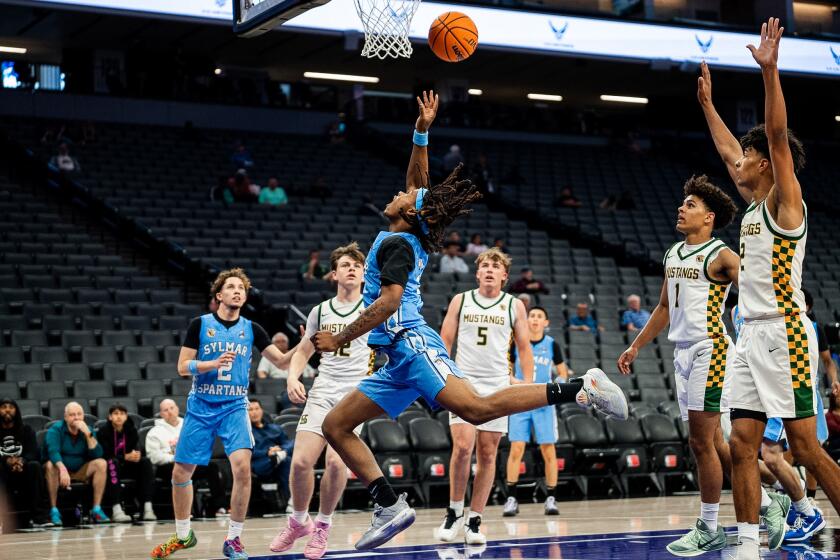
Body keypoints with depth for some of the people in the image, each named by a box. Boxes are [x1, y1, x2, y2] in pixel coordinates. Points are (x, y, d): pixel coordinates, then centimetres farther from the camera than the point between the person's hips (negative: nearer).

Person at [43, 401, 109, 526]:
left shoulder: (88, 430, -2)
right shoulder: (55, 430, -12)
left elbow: (97, 455, -14)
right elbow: (53, 451, -30)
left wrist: (88, 434, -26)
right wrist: (63, 469, -48)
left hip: (81, 472, 3)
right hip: (60, 469, -3)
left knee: (101, 463, -20)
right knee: (50, 465, -34)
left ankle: (96, 510, -21)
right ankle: (54, 511, -29)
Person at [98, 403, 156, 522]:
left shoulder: (131, 430, 4)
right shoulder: (103, 432, -9)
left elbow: (136, 449, 1)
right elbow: (104, 455, -16)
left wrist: (136, 455, -24)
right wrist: (126, 457, -27)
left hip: (127, 467, 4)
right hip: (110, 467, -4)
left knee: (145, 462, -21)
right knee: (113, 463, -36)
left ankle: (148, 507, -29)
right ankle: (116, 510, -45)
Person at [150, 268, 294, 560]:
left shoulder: (251, 328, 4)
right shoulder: (200, 324, -1)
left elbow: (282, 362, 3)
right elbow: (183, 367, -3)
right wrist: (214, 363, -19)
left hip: (234, 407, 0)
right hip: (201, 407, 0)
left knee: (242, 466, -21)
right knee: (181, 472, 4)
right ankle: (183, 535, 27)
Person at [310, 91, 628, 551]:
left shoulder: (397, 242, -6)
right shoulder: (409, 239, 19)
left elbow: (389, 301, -19)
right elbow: (419, 180, 29)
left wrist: (341, 338, -12)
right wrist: (421, 133, 20)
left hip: (412, 344, -10)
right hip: (398, 358, 10)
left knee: (476, 408, -27)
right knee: (335, 426, 8)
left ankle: (580, 389, -24)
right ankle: (390, 508, 0)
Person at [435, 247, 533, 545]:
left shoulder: (514, 305, 7)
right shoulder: (460, 301, 7)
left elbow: (524, 348, 9)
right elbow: (444, 341, 8)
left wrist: (528, 386, -1)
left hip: (497, 386, 1)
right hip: (463, 382, -1)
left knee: (487, 454, 1)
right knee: (462, 447, -15)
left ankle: (474, 521, 9)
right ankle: (454, 512, 2)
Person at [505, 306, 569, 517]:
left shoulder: (552, 345, 2)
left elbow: (563, 373, 10)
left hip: (544, 404, 0)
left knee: (548, 451, -1)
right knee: (516, 449, -6)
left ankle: (550, 498, 8)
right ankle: (511, 498, 0)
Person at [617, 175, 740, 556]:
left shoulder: (720, 256, -8)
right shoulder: (672, 255, 16)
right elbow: (665, 307, 25)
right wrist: (636, 347, 24)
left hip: (709, 351, -8)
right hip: (683, 352, 8)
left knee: (701, 442, -7)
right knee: (712, 442, 10)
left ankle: (709, 530, 2)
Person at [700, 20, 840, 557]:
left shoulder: (785, 200, -5)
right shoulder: (754, 205, 17)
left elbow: (778, 137, -18)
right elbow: (730, 152, 31)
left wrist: (770, 70, -25)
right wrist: (708, 104, 36)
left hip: (784, 334, -9)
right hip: (752, 336, 9)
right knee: (742, 444, 2)